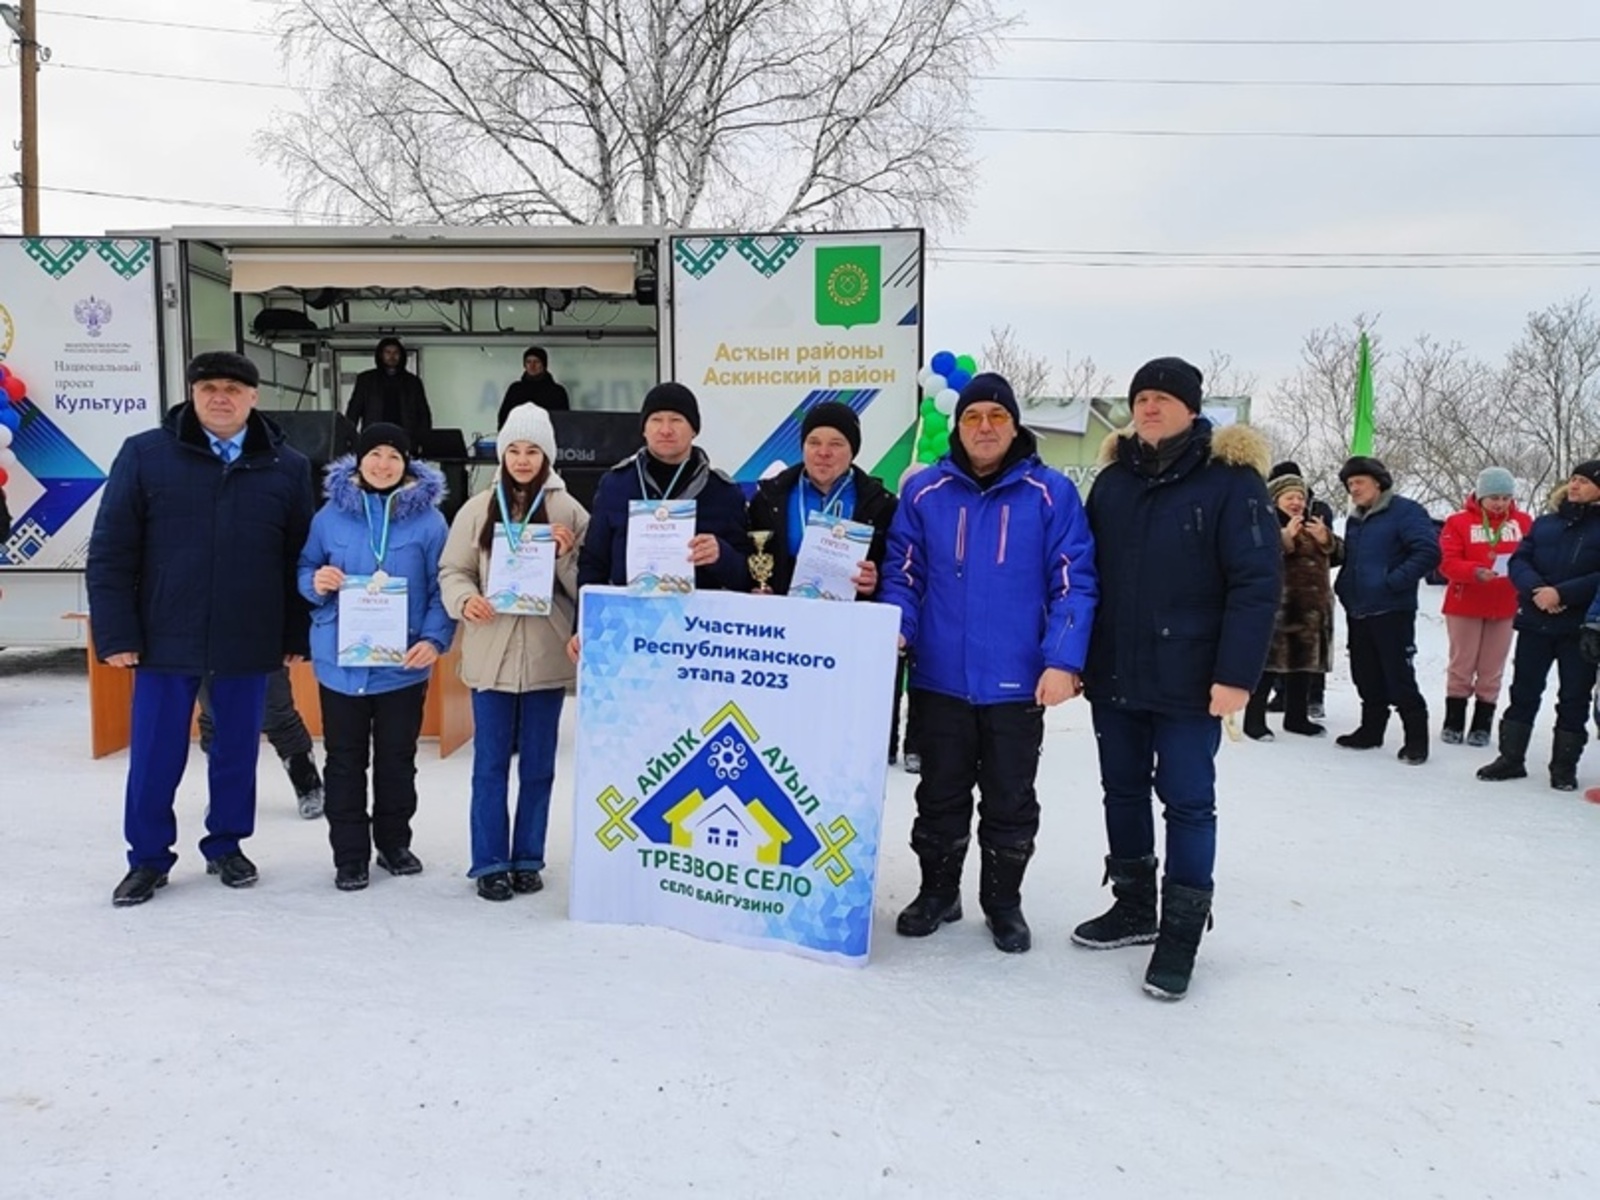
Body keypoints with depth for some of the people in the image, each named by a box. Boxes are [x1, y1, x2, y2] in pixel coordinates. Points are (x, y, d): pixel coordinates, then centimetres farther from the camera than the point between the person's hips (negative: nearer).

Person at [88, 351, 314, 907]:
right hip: (166, 639, -1)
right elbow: (110, 552, -2)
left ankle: (226, 846, 30)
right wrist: (116, 633, -6)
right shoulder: (144, 454, -2)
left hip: (249, 643, 1)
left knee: (237, 751, 12)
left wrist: (296, 635, 3)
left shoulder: (288, 466, 1)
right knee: (155, 755, 8)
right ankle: (148, 858, 25)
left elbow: (302, 558, 5)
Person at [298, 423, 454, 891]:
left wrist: (434, 639, -14)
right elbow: (303, 569, 12)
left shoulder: (428, 519, -3)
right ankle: (350, 854, 19)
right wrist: (316, 583, -11)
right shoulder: (331, 515, 2)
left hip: (402, 663, -1)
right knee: (345, 761, 8)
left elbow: (441, 588, -2)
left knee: (397, 759, 12)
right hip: (341, 661, 1)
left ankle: (394, 843, 29)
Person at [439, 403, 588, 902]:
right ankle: (490, 862, 15)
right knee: (490, 763, 6)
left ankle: (528, 859, 22)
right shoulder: (477, 510, 5)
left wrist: (566, 555, -15)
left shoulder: (568, 511, 3)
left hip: (546, 655, 0)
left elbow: (586, 585, 3)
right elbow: (452, 570, 5)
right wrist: (465, 599, -14)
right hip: (491, 654, 0)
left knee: (538, 764, 9)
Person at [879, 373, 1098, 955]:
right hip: (940, 679, 1)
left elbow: (1074, 581, -5)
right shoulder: (925, 492, 1)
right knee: (940, 795, 15)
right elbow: (902, 573, 5)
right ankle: (938, 891, 33)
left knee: (1010, 801, 13)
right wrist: (897, 628, -13)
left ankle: (1003, 901, 31)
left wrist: (1063, 661, -14)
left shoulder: (1051, 493, -3)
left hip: (1018, 682, -1)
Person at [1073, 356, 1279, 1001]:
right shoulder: (1113, 478, 8)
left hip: (1188, 681, -5)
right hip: (1112, 675, 6)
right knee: (1123, 790, 15)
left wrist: (1236, 674, -18)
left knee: (1187, 801, 3)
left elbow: (1257, 582, -13)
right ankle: (1134, 906, 32)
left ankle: (1181, 932, 16)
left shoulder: (1231, 479, -8)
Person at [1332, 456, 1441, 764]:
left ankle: (1416, 737, 3)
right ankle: (1371, 729, 23)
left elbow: (1428, 552, -16)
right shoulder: (1354, 519, 17)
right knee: (1366, 676, 12)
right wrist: (1343, 587, 11)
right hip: (1358, 611, 8)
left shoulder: (1404, 511, -7)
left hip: (1391, 610, -7)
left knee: (1399, 676, -6)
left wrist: (1393, 582, -20)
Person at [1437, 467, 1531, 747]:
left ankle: (1482, 725, 16)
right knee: (1462, 666, 6)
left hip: (1505, 607, 2)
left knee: (1492, 669, 7)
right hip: (1465, 605, -2)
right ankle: (1453, 723, 15)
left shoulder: (1524, 522, 4)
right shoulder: (1459, 521, -6)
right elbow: (1447, 562, -11)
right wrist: (1475, 571, -27)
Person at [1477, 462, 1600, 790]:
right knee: (1523, 691, 8)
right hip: (1535, 624, 3)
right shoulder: (1545, 523, 10)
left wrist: (1562, 593, -20)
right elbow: (1519, 560, 2)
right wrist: (1536, 589, -15)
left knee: (1574, 698, 5)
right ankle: (1511, 757, 17)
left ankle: (1564, 766, 16)